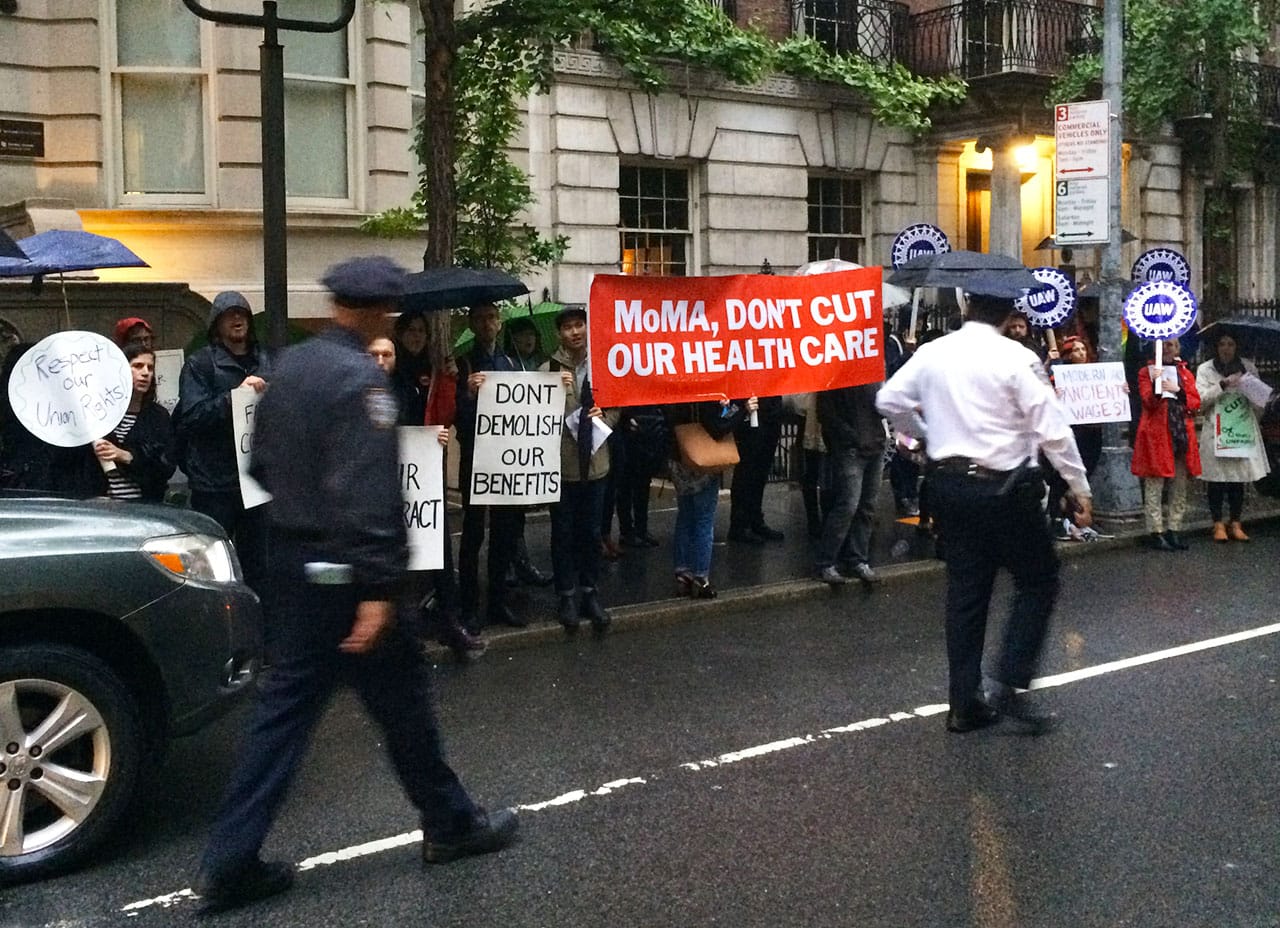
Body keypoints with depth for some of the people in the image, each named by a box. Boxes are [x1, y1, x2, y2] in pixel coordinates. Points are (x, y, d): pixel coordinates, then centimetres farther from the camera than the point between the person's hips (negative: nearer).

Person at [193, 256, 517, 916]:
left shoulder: (288, 367, 9)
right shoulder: (360, 379, -17)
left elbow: (262, 464, 17)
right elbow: (367, 492, -25)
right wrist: (377, 589, -26)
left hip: (291, 560, 8)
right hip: (340, 571, -8)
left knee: (284, 702, 10)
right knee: (401, 699, 7)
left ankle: (229, 864, 10)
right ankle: (451, 825, 24)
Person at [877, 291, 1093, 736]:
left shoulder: (932, 353, 2)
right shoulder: (1016, 359, -13)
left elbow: (888, 400, 10)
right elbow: (1052, 429, -13)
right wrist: (1080, 488, -5)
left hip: (947, 480, 5)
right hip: (1003, 486, -5)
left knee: (965, 590, 12)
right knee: (1038, 581, 10)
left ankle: (964, 703, 16)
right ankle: (1010, 686, -1)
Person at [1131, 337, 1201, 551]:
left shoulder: (1185, 373, 16)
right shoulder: (1147, 373, 3)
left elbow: (1195, 403, 7)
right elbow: (1149, 403, -10)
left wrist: (1178, 390, -9)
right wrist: (1155, 384, -28)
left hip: (1181, 435, 5)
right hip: (1156, 435, -5)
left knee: (1179, 488, 7)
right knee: (1154, 487, -7)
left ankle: (1173, 531, 14)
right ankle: (1155, 533, -3)